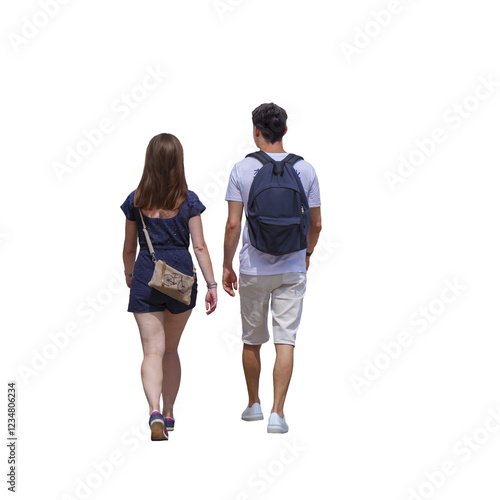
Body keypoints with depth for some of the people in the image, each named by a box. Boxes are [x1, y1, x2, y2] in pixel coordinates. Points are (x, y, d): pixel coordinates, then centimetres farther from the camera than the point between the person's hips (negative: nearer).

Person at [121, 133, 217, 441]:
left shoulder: (136, 201, -2)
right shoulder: (189, 201, -4)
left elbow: (129, 248, 6)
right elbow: (199, 246, -6)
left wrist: (129, 274, 24)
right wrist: (212, 284, -2)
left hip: (146, 277, -1)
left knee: (153, 351, -3)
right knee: (171, 349, 18)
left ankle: (155, 412, -24)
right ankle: (169, 414, 24)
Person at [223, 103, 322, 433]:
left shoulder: (242, 170, -7)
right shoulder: (304, 170, -2)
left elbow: (233, 224, -8)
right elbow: (316, 224, 3)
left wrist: (227, 265, 3)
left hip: (253, 268, 0)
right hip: (292, 268, 0)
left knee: (252, 340, 15)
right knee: (285, 341, -1)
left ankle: (254, 404, 28)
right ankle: (277, 413, -8)